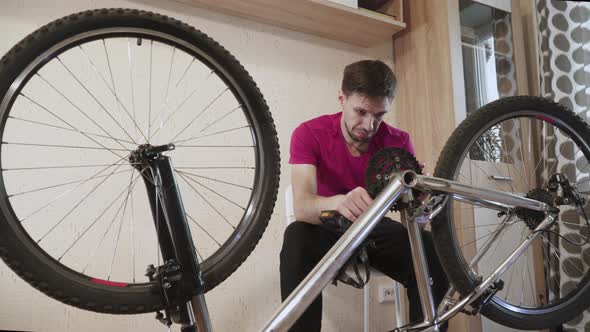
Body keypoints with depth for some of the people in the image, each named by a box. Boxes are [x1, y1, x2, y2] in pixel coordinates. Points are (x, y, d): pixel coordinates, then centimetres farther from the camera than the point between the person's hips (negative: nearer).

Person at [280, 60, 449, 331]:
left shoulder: (398, 141, -12)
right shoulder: (309, 134, -19)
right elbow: (301, 206, -32)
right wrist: (339, 202, -56)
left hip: (374, 229, 2)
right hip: (329, 228, -2)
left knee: (432, 250, -26)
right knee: (297, 236, -36)